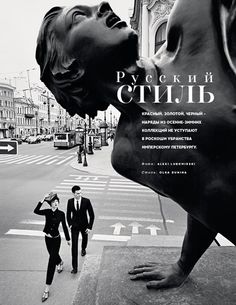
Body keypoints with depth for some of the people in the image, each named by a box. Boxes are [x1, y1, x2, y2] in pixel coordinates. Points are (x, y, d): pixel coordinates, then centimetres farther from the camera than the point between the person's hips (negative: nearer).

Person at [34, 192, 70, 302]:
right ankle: (60, 263, 63)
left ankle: (47, 289, 4)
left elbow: (64, 227, -2)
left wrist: (68, 239, 5)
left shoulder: (61, 213, -12)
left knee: (51, 261, -4)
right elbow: (36, 211, -29)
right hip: (47, 238, 3)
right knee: (54, 256, 26)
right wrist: (42, 200, -36)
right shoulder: (47, 212, -10)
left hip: (56, 239, -3)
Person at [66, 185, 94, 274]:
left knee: (84, 238, 27)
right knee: (74, 245, -5)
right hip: (74, 226, 0)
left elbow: (91, 215, -13)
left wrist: (89, 227, -15)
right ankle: (75, 267, 3)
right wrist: (69, 224, 2)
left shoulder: (86, 201, -19)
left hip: (84, 225, 0)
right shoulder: (70, 201, -11)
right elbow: (68, 213, 6)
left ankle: (83, 249, 62)